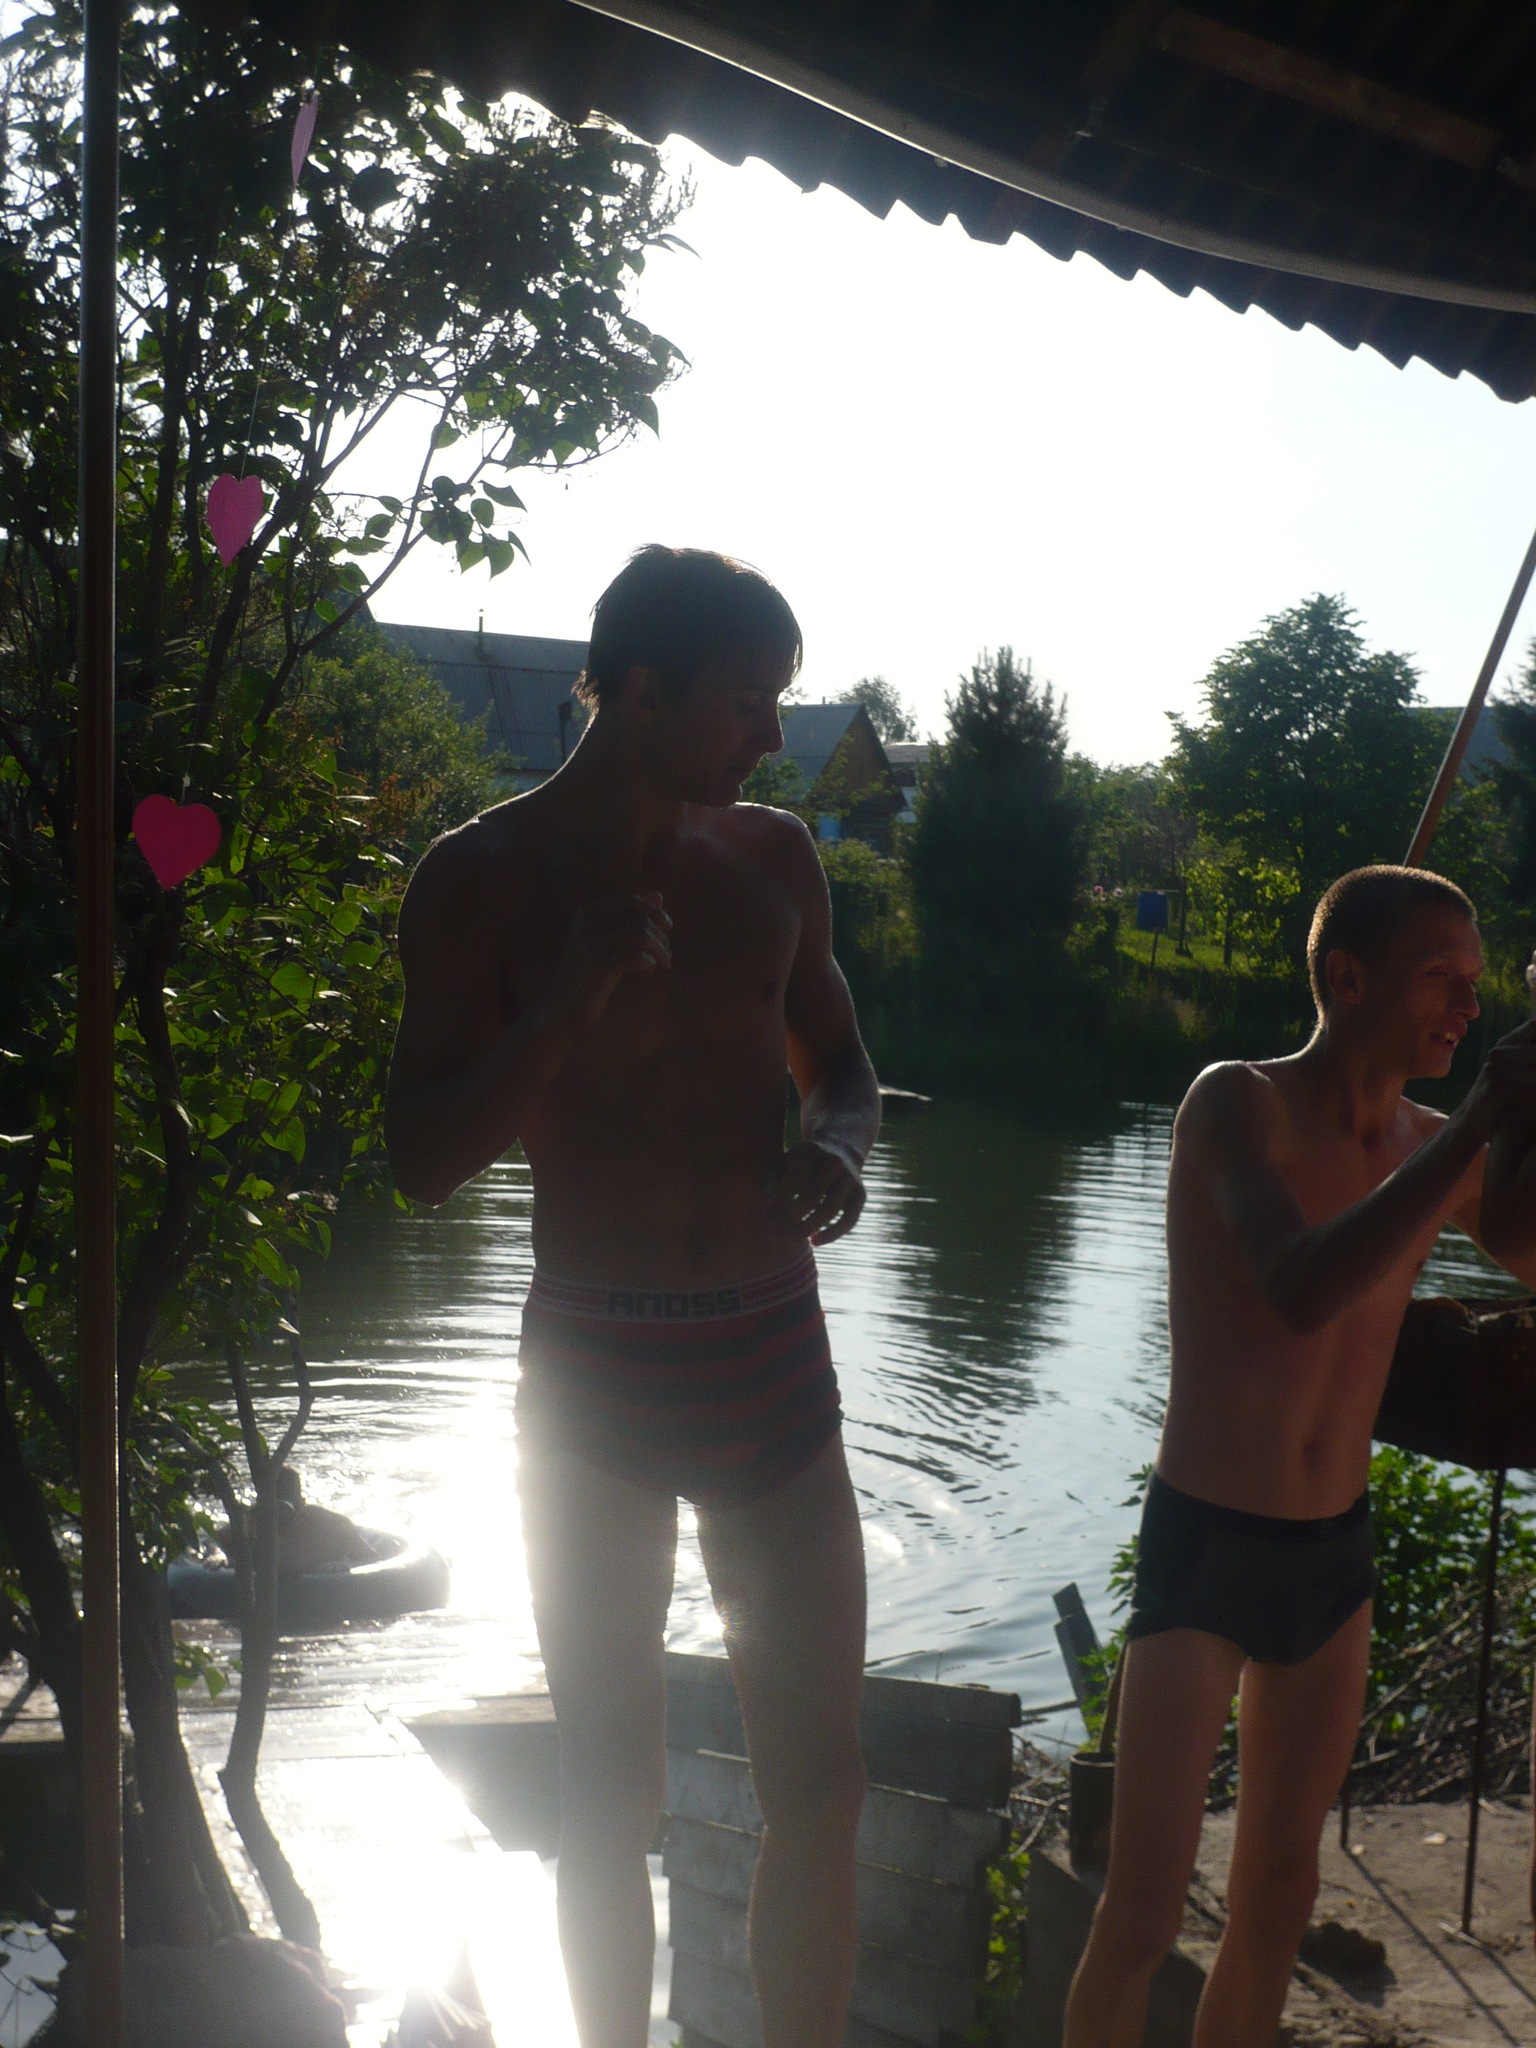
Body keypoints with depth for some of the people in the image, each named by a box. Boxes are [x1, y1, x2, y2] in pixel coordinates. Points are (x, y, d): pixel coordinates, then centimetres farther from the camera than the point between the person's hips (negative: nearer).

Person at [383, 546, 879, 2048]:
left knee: (820, 1785, 6)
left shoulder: (771, 857, 4)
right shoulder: (484, 879, -8)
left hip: (774, 1357, 4)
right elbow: (425, 1163, -11)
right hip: (596, 1371, -3)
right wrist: (570, 999, -23)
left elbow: (837, 1064, 17)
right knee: (613, 1797, 10)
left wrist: (835, 1148, -6)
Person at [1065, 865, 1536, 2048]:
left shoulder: (1429, 1149, 3)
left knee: (1279, 1892, 17)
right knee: (1144, 1917, -4)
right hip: (1204, 1548, -6)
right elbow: (1304, 1291, -32)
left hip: (1336, 1553, 6)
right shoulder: (1240, 1104, -16)